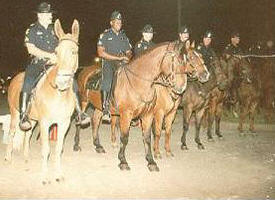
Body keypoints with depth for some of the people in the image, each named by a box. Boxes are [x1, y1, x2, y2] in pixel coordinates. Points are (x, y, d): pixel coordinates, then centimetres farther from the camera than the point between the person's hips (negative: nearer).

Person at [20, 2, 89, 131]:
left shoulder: (53, 30, 16)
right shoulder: (32, 30, 1)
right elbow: (31, 49, -11)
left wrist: (57, 57, -8)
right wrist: (50, 55, -18)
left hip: (53, 64, 5)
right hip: (37, 64, -5)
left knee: (72, 82, -6)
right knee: (28, 85, -31)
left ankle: (79, 113, 1)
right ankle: (23, 116, -25)